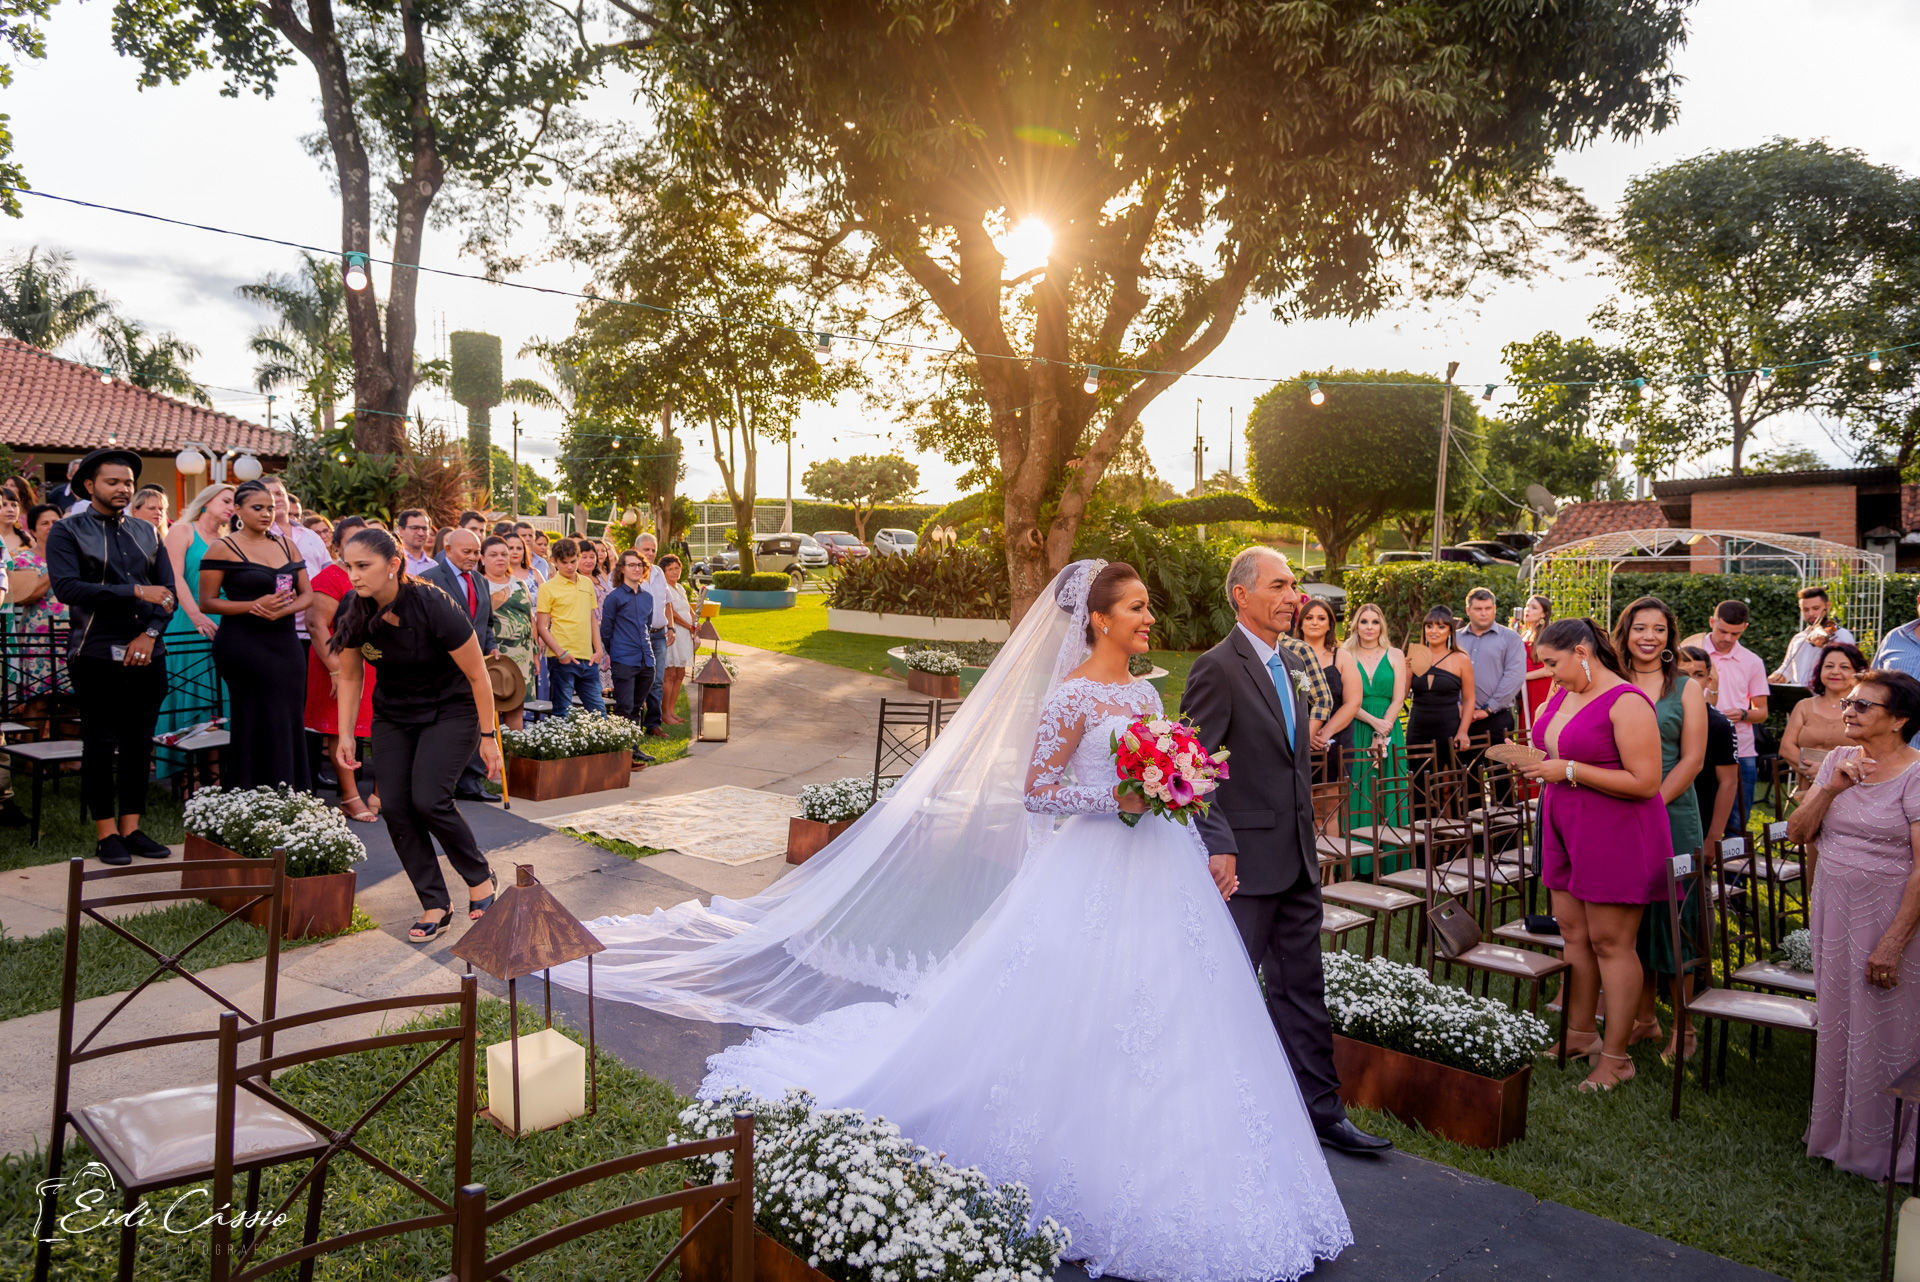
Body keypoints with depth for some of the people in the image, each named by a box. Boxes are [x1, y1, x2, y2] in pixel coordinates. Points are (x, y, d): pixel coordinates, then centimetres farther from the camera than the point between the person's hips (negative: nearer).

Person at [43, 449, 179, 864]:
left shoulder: (146, 533, 15)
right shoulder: (67, 532, 1)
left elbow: (168, 591, 10)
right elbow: (66, 587, -14)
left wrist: (151, 632, -6)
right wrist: (136, 591, -17)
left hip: (146, 654, 4)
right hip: (97, 654, -4)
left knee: (139, 742, 6)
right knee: (100, 744, 0)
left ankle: (131, 826, 14)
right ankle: (106, 833, 8)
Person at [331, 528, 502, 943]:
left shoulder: (434, 607, -27)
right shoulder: (353, 614, -13)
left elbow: (477, 676, -18)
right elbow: (349, 677, 4)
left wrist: (488, 737, -13)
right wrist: (345, 736, 0)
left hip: (450, 710, -5)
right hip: (392, 714, 5)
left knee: (428, 799, -19)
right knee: (395, 807, -7)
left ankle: (481, 878, 6)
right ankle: (436, 906, 4)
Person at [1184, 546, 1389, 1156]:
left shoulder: (1295, 665, 11)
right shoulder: (1217, 668, -15)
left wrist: (1306, 840, 18)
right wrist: (1218, 846, -24)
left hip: (1297, 860, 8)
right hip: (1245, 863, -8)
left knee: (1302, 990, 16)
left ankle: (1319, 1107, 27)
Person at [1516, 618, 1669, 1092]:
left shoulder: (1626, 702, -16)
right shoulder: (1563, 694, 10)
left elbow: (1645, 782, -21)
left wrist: (1569, 770, -21)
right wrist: (1536, 763, 3)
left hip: (1616, 835, -8)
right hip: (1566, 831, 8)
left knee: (1609, 942, -1)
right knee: (1572, 933, 12)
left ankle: (1616, 1056, 8)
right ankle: (1580, 1035, 24)